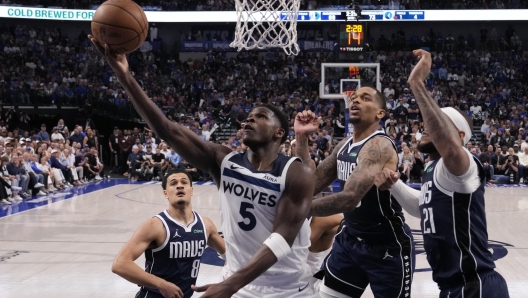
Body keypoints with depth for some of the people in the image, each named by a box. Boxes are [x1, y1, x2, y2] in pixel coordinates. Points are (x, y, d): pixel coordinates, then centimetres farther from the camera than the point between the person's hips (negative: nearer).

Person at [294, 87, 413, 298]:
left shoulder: (379, 146, -23)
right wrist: (301, 138, -5)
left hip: (387, 245, -8)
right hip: (350, 238, 8)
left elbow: (349, 198, -34)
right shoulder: (343, 146, 5)